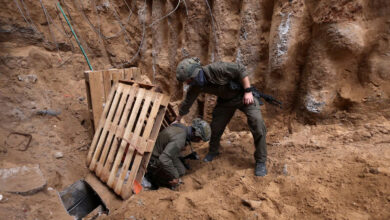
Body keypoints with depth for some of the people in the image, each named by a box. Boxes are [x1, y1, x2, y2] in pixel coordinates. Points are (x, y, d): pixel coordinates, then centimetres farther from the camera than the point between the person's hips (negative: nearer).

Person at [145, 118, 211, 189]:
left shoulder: (182, 126, -4)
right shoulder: (180, 139, -33)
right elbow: (164, 159, -38)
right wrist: (174, 177, -27)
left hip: (162, 153, 9)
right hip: (154, 160, -9)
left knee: (181, 171, 8)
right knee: (173, 183, -4)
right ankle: (150, 177, 4)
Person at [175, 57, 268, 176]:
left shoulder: (216, 69, -33)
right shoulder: (195, 87, -13)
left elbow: (240, 70, -24)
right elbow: (187, 103, 3)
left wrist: (248, 91, -26)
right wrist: (177, 120, 12)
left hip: (243, 95, -5)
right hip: (225, 101, 5)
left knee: (257, 125, -16)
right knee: (215, 127, 4)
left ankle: (261, 161, -1)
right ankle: (213, 151, 33)